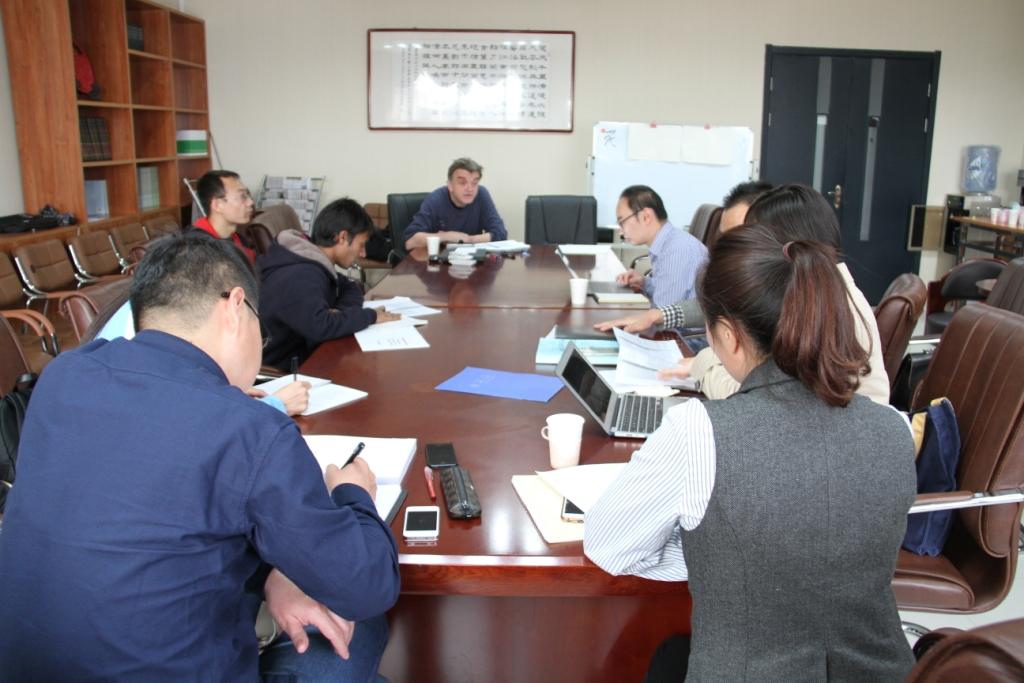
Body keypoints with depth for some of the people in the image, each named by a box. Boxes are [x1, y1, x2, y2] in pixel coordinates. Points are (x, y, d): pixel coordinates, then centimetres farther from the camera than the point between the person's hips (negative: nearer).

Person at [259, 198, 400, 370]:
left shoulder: (312, 263, 5)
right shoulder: (299, 277, -24)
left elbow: (351, 289, 16)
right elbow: (319, 326, -36)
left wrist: (340, 313, -7)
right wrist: (370, 315, -22)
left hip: (305, 353, 8)